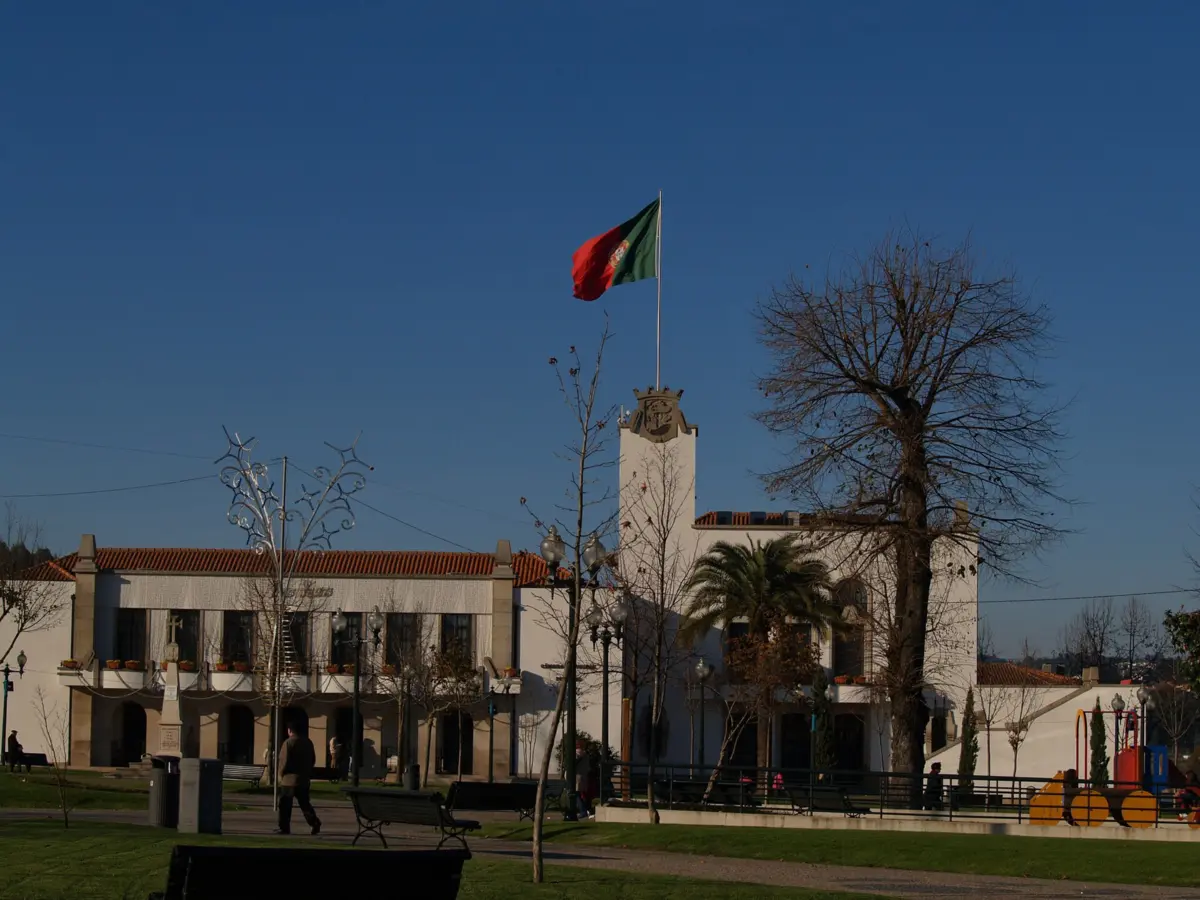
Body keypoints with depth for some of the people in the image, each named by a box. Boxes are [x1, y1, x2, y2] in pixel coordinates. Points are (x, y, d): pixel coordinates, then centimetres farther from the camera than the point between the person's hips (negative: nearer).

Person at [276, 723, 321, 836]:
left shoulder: (288, 743, -14)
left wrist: (281, 774, -1)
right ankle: (315, 823, 1)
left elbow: (284, 761, -16)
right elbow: (313, 760, 13)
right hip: (304, 780, 6)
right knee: (304, 803, 13)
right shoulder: (308, 742, 8)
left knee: (285, 805, 3)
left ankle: (284, 827, 3)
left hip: (289, 779, -6)